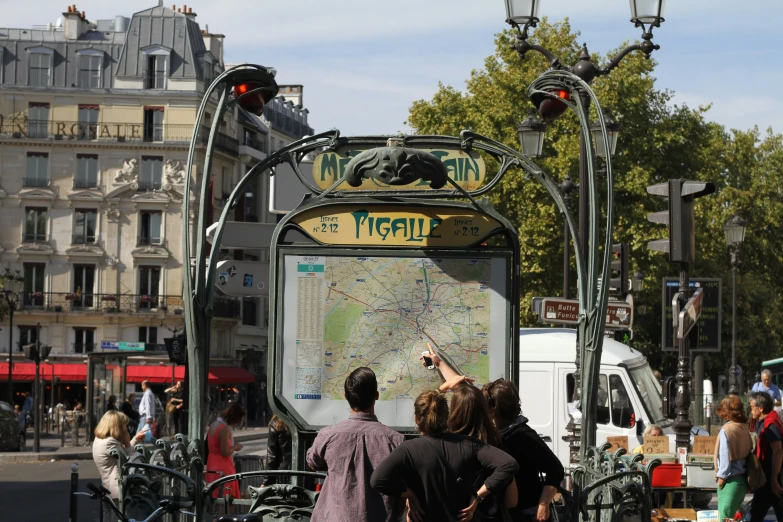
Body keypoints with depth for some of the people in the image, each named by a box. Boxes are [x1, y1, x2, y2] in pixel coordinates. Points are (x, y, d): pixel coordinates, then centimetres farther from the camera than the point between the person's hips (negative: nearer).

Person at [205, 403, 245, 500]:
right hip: (223, 469, -9)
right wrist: (235, 447, -2)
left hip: (211, 467, 9)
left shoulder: (213, 425, 12)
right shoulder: (225, 428, -16)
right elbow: (225, 452, -20)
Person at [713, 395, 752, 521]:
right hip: (743, 477, 7)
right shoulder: (744, 428, 4)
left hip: (731, 479, -7)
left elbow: (725, 455, -16)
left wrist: (721, 476, -8)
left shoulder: (727, 430, -16)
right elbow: (749, 451, 7)